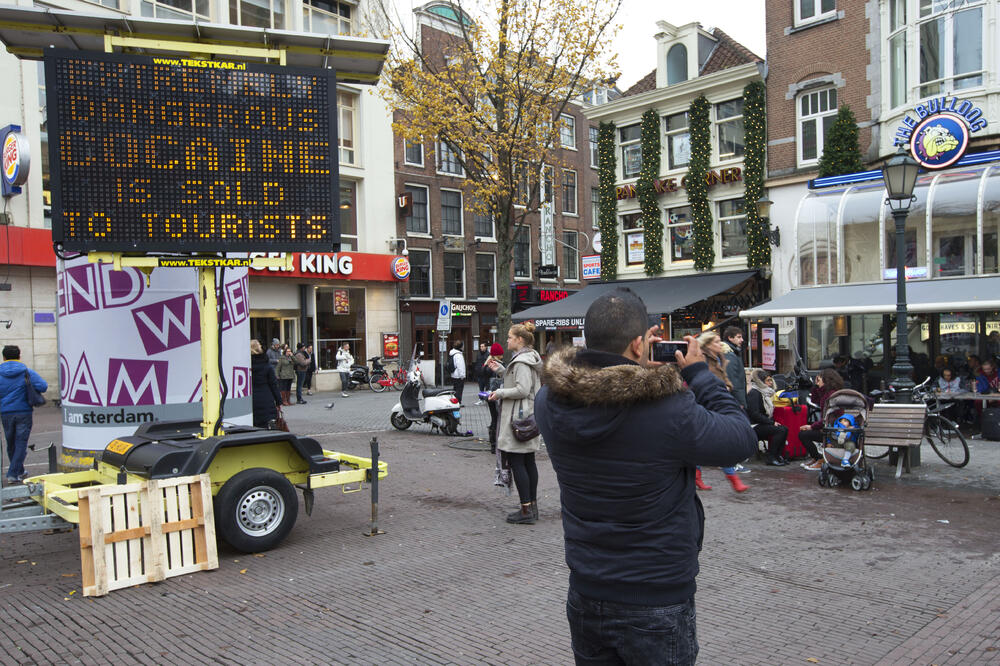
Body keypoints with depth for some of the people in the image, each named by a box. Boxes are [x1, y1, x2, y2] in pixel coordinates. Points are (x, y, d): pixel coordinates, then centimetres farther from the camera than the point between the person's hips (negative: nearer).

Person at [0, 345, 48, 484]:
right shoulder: (27, 372, -3)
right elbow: (43, 386, -14)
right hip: (24, 412, -2)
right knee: (21, 444, 3)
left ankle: (19, 472, 29)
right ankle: (13, 474, -4)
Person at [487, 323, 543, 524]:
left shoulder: (521, 362, -16)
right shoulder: (529, 358, 16)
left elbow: (522, 389, -23)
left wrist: (500, 393, -12)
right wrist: (500, 370, 17)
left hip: (518, 416, -11)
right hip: (529, 415, 11)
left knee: (516, 462, -7)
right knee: (528, 461, 13)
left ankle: (526, 510, -6)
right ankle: (532, 506, 20)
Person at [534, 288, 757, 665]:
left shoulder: (548, 402, -11)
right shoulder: (670, 411, -27)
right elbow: (743, 441, -11)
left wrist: (636, 361, 5)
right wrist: (699, 374, -3)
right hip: (657, 604, -4)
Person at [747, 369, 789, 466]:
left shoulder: (764, 393, 17)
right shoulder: (754, 393, -13)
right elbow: (754, 414, -21)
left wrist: (773, 421, 3)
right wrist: (772, 422, -17)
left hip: (761, 424, 9)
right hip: (753, 427, -9)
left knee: (784, 429, -6)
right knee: (780, 430, -21)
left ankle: (778, 455, -3)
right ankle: (770, 458, -17)